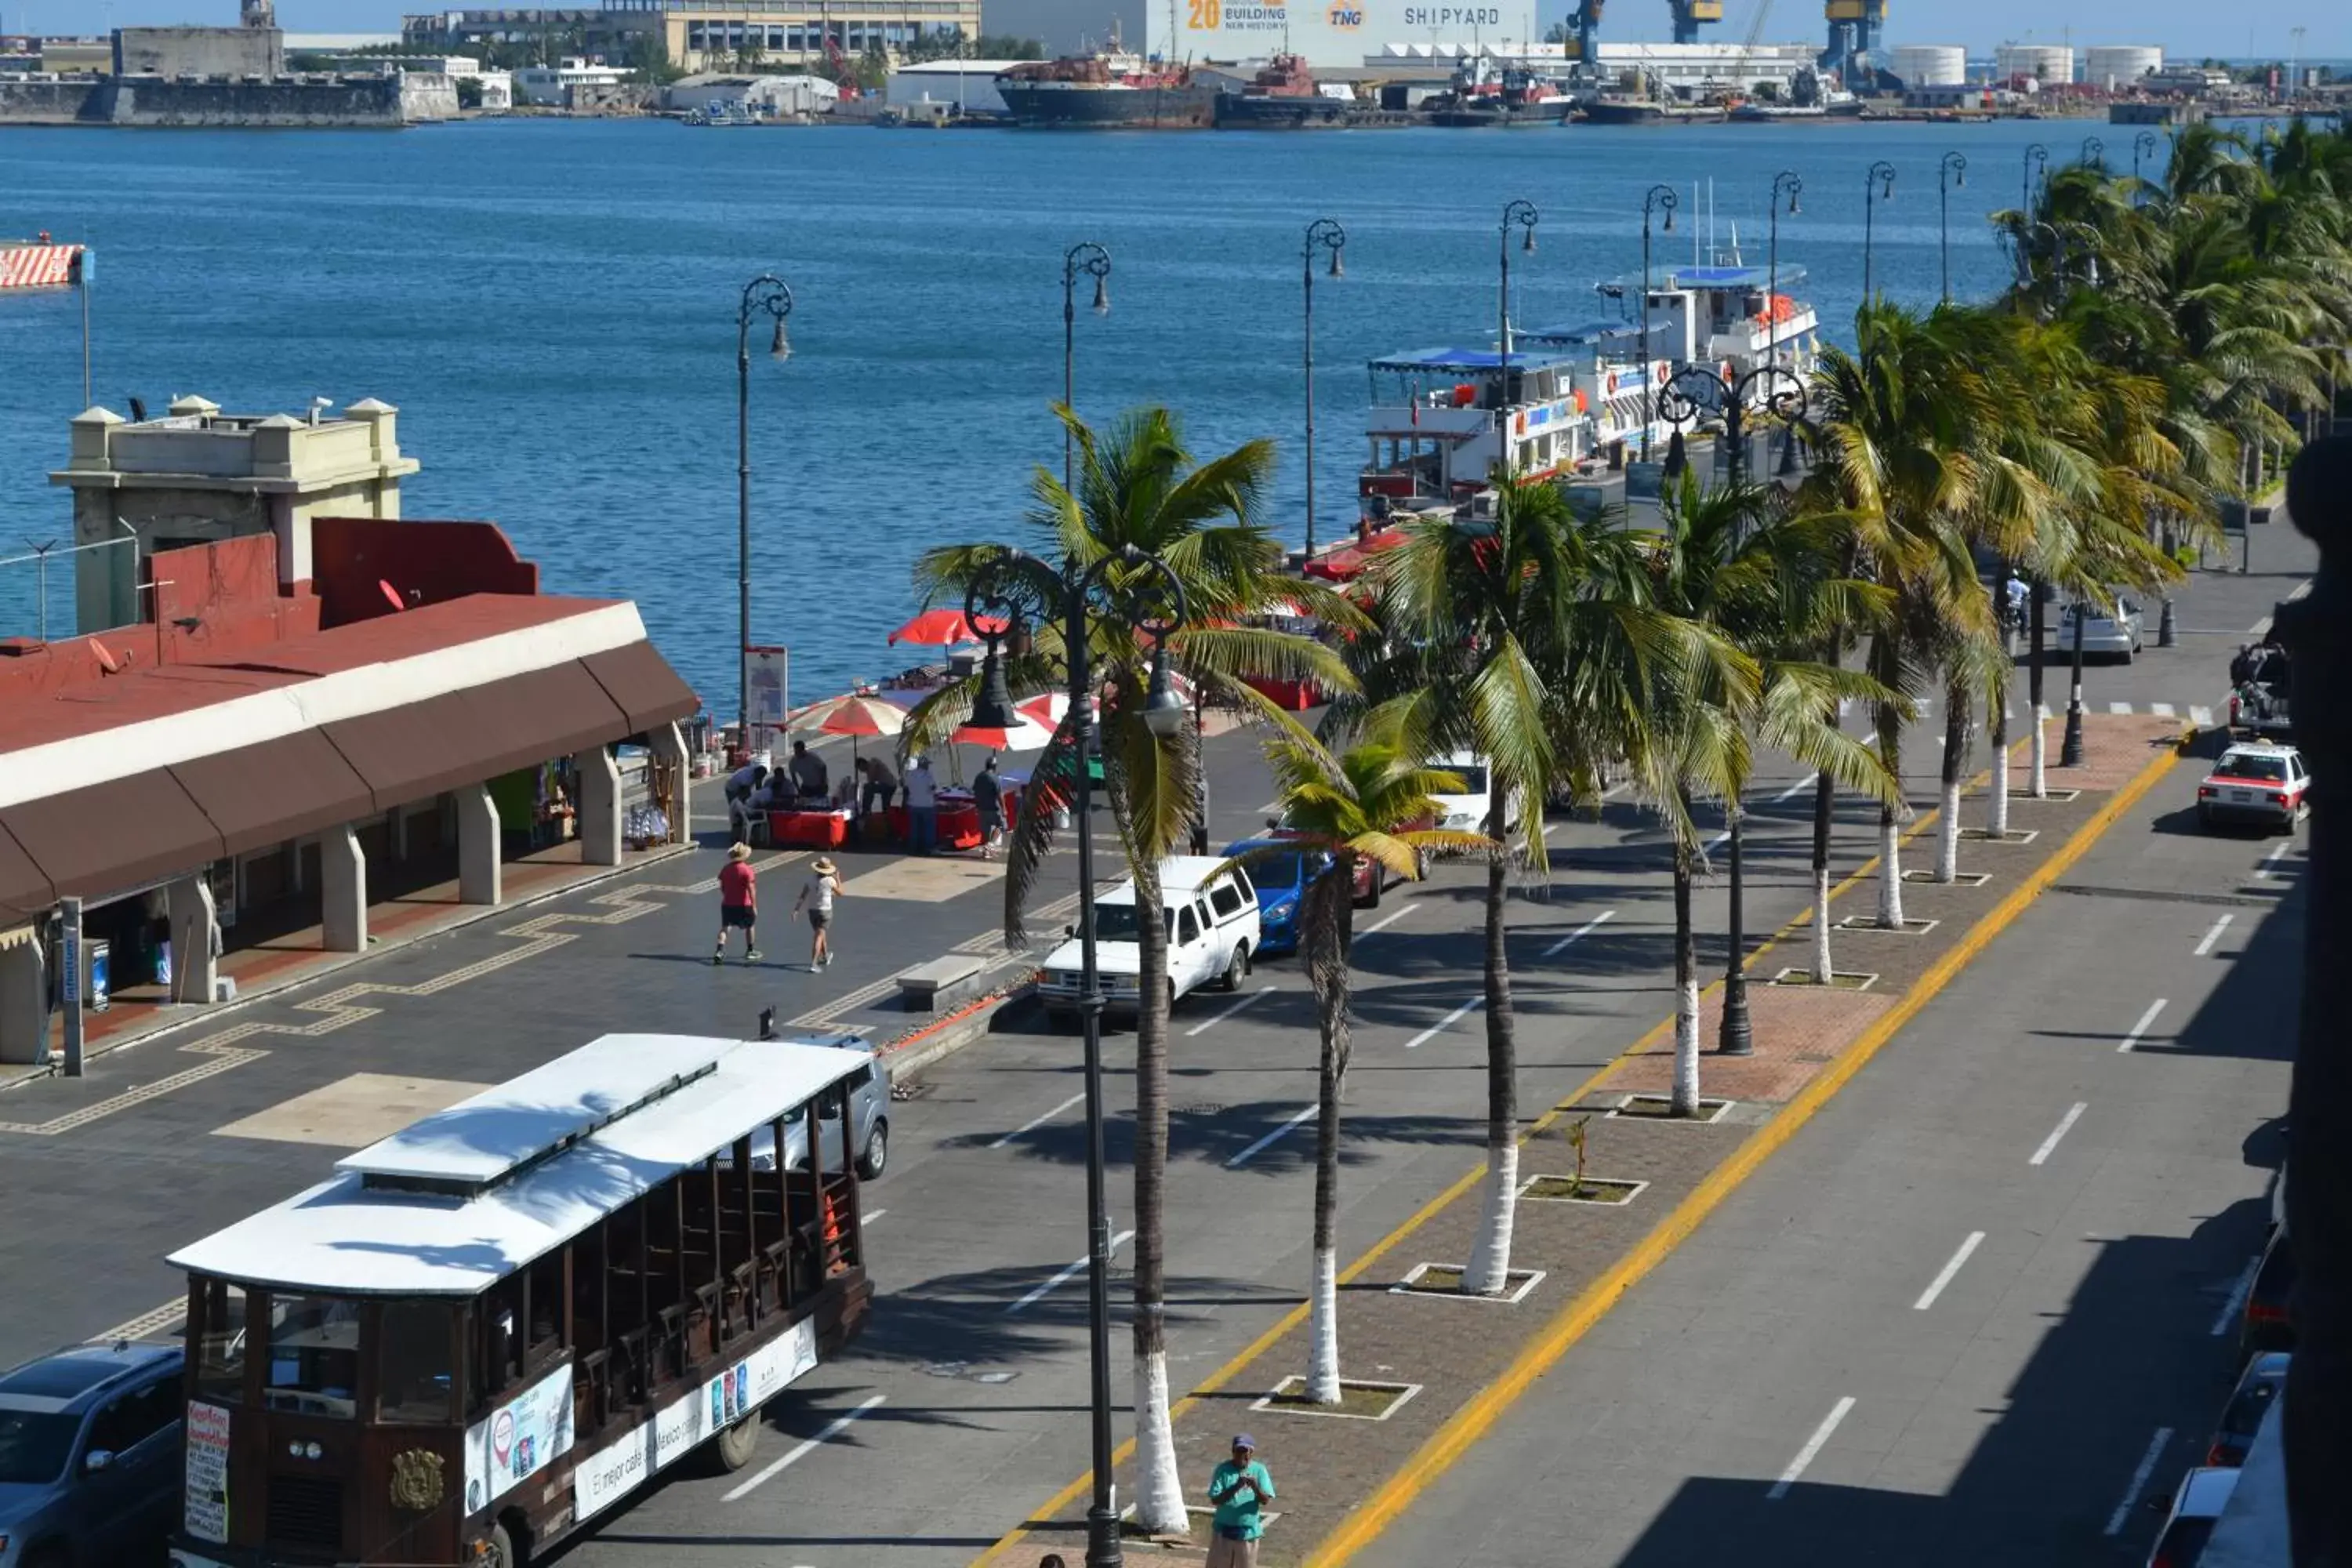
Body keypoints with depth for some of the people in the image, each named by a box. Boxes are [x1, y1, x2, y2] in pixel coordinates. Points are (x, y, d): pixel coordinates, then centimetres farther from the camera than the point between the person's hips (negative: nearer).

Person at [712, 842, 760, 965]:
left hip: (727, 904, 4)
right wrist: (754, 906, -15)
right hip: (743, 905, -4)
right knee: (749, 927, 17)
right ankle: (750, 952, 26)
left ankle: (719, 951, -16)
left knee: (725, 927, 3)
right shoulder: (747, 870, -15)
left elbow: (722, 887, 9)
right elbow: (751, 889, -19)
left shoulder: (725, 869, 2)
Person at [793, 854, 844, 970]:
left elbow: (802, 897, -7)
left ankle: (825, 956, 46)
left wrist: (796, 910, -7)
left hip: (812, 910, 4)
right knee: (818, 937, -5)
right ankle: (813, 964, -16)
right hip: (825, 912, -4)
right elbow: (839, 892, 5)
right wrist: (838, 878, 16)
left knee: (820, 935, 24)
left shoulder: (810, 880, -4)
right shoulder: (830, 881, -13)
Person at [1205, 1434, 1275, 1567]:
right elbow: (1215, 1499, -13)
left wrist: (1255, 1487, -30)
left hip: (1248, 1532, 0)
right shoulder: (1223, 1470, -7)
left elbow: (1266, 1501, -10)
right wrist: (1236, 1487, -27)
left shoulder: (1259, 1471, -4)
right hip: (1224, 1530, 0)